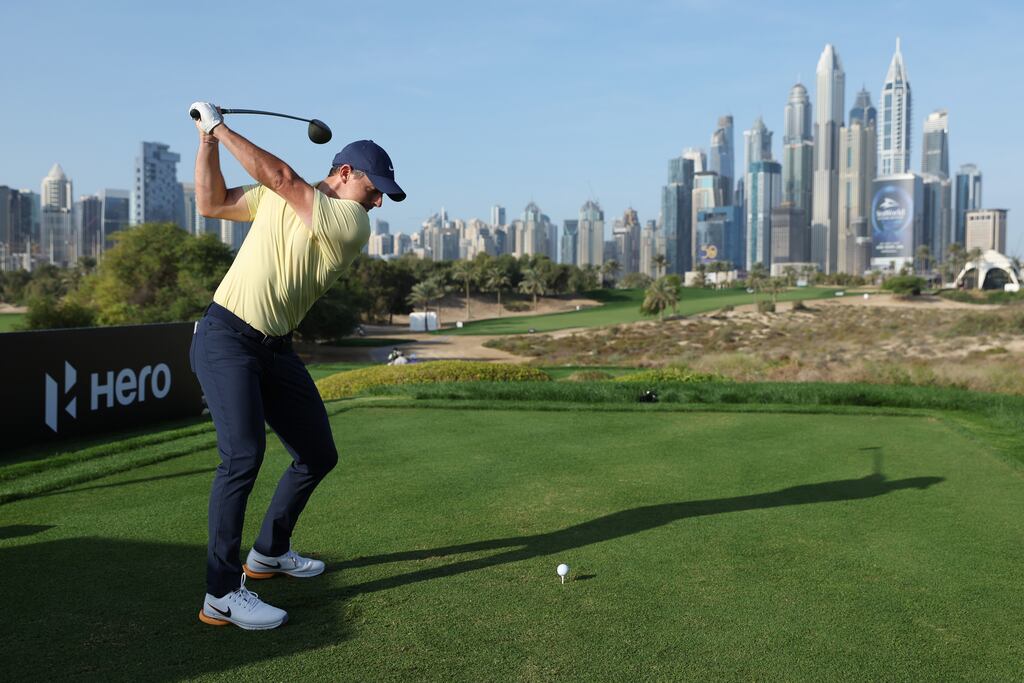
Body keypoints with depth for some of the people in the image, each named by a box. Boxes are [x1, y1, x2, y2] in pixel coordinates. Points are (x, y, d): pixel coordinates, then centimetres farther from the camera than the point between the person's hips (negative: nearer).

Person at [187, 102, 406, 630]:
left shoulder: (352, 223, -4)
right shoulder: (277, 196, 2)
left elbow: (281, 176, -14)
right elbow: (211, 204, 10)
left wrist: (221, 128, -8)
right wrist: (207, 141, 2)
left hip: (276, 349, 4)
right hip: (227, 338, -4)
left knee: (318, 455, 7)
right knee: (243, 455, -21)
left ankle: (269, 552, 30)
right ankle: (221, 595, -14)